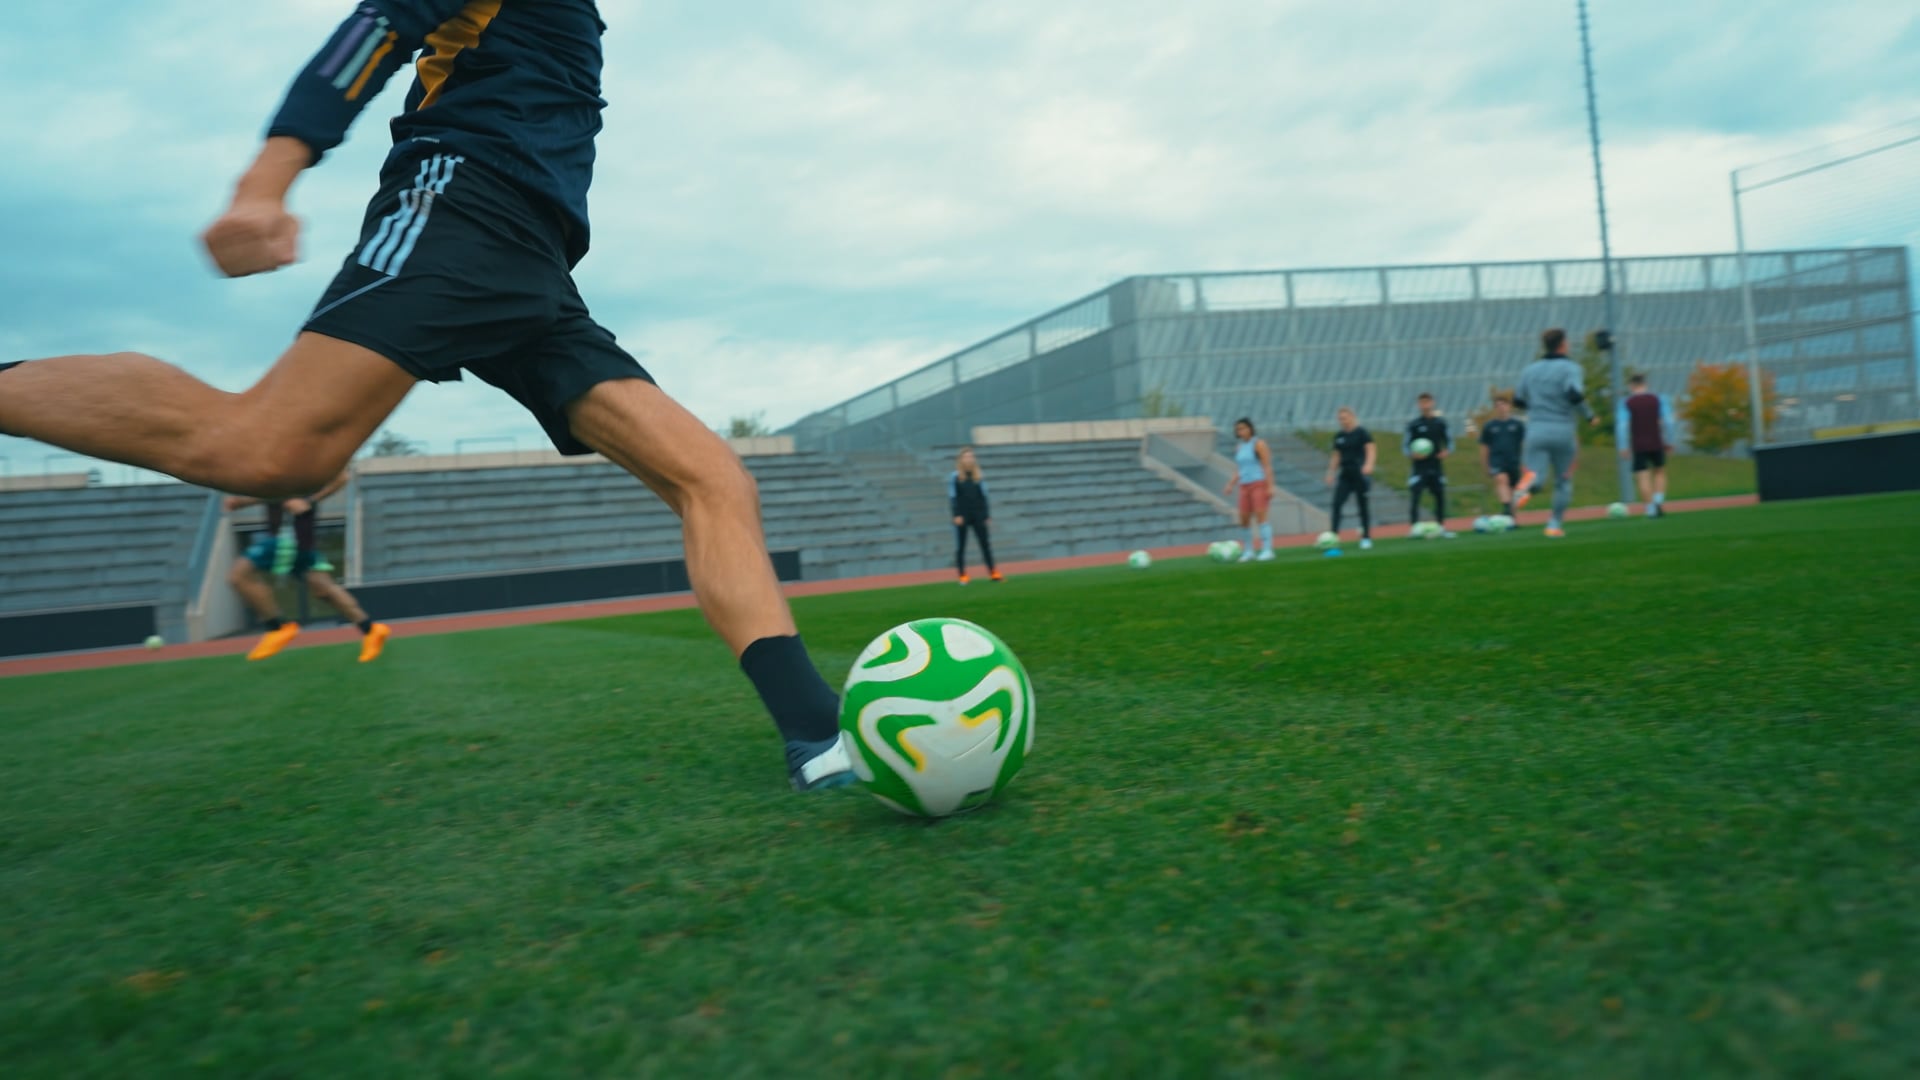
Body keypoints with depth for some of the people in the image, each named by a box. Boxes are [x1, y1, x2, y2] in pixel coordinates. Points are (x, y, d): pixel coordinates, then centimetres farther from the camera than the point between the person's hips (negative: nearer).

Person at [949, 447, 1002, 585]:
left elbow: (983, 497, 11)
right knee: (960, 546, 1)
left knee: (985, 543, 2)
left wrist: (987, 515, 8)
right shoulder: (954, 477, -3)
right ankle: (963, 575, 8)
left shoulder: (978, 477, 8)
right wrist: (956, 515, -14)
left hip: (978, 515, 3)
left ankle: (993, 573, 5)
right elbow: (953, 498, -6)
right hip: (962, 516, -3)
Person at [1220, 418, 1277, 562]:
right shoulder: (1239, 447, 15)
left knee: (1260, 516, -12)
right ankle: (1249, 551, 13)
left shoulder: (1258, 444, -5)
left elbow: (1267, 466, -8)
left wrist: (1270, 486, -15)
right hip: (1245, 486, 6)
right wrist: (1231, 484, 6)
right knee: (1244, 519, 3)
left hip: (1259, 484, -6)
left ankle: (1267, 550, -10)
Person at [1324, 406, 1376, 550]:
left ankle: (1366, 538, 12)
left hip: (1360, 474, -5)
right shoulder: (1338, 436, 11)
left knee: (1363, 506, 2)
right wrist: (1331, 473, 14)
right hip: (1345, 475, 5)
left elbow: (1371, 449, -13)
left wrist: (1368, 465, -29)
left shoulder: (1361, 433, -6)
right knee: (1336, 504, -8)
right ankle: (1333, 535, -8)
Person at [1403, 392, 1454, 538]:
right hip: (1420, 467, -3)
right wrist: (1412, 454, -19)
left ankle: (1442, 527, 19)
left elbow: (1449, 441, 14)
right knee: (1415, 496, -11)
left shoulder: (1440, 422, 7)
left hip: (1436, 466, 3)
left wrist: (1447, 451, -7)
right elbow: (1405, 445, 1)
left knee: (1440, 496, 7)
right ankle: (1414, 526, -7)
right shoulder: (1413, 424, -1)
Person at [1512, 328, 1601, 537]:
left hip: (1536, 431, 3)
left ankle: (1526, 486, -38)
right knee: (1564, 480, 13)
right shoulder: (1570, 368, -3)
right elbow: (1575, 395, -19)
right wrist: (1589, 416, -5)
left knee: (1535, 474, -2)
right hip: (1562, 431, -2)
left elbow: (1518, 400, 15)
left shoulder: (1530, 370, 12)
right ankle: (1555, 524, 13)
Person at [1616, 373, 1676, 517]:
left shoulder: (1626, 403, 0)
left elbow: (1622, 426, -9)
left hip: (1638, 447, -1)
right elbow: (1668, 422, -2)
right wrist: (1669, 442, 5)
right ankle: (1658, 501, 1)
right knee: (1659, 472, 19)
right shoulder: (1658, 399, 4)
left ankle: (1649, 509, -5)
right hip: (1656, 444, 2)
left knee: (1644, 478, -1)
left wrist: (1623, 448, -8)